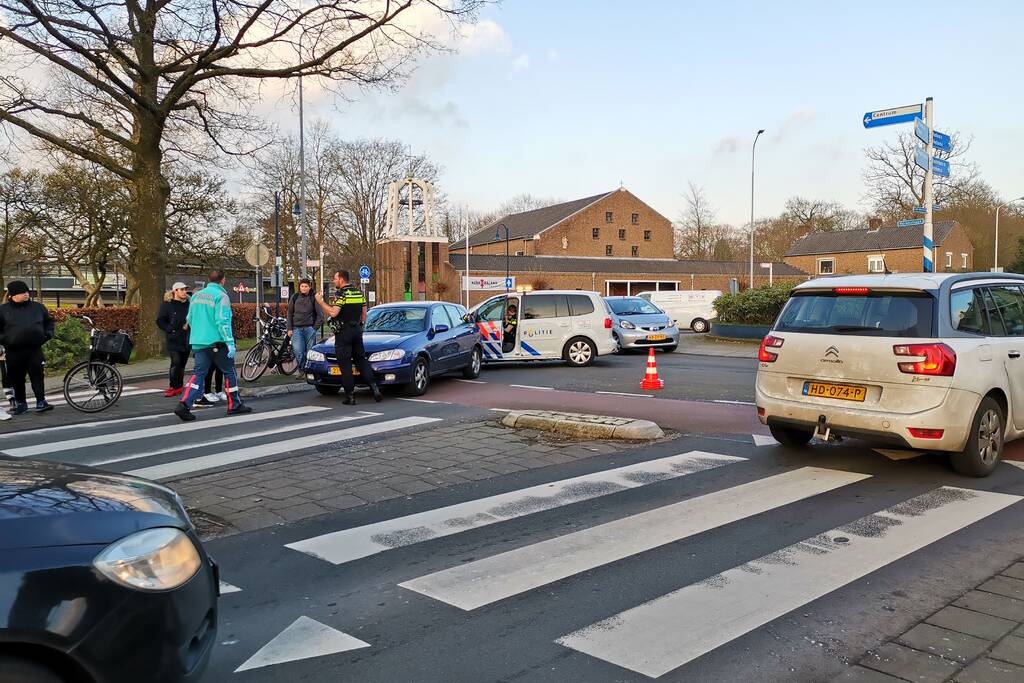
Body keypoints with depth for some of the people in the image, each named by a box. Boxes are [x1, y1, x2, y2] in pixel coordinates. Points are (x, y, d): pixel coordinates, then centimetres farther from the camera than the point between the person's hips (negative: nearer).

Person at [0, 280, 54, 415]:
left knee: (37, 376, -4)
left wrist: (48, 334, 7)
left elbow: (49, 321, 19)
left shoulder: (38, 307, 7)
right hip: (14, 352, 0)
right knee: (17, 379, 7)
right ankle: (20, 404, 18)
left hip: (35, 349, 0)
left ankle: (41, 402, -1)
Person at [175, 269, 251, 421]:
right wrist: (230, 342, -19)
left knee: (199, 373, 5)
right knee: (229, 372, 9)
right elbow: (222, 322, -19)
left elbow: (190, 319, 17)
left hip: (198, 343, 6)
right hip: (217, 342, -6)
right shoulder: (221, 296, -10)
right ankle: (235, 405, 17)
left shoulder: (196, 295, 12)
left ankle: (184, 404, -12)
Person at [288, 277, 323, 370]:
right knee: (298, 353, -8)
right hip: (296, 329, 2)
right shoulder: (295, 297, 9)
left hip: (309, 328, -2)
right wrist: (289, 328, 6)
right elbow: (290, 313, 13)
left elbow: (320, 314, 3)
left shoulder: (313, 298, 2)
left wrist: (315, 327, -3)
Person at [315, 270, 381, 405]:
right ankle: (374, 387, 1)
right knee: (362, 360, 13)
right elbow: (364, 313, 17)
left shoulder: (341, 294, -13)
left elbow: (333, 312, -25)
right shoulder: (359, 292, 12)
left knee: (345, 366, -2)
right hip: (357, 331, 7)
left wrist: (320, 301, -16)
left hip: (343, 333, -7)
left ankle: (350, 396, -1)